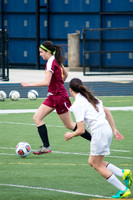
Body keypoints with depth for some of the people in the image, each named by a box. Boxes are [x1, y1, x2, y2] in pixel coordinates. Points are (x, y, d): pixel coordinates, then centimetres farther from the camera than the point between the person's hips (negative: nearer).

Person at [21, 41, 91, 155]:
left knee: (69, 125, 1)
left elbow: (46, 82, -28)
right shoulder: (56, 60, 8)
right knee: (37, 118, -1)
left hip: (60, 97, -10)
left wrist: (30, 84, -22)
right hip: (52, 96, 10)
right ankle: (46, 146, -4)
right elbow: (65, 74, 22)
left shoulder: (51, 63, -20)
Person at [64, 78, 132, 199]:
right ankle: (123, 173, 5)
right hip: (107, 129, 9)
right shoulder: (90, 98, 14)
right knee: (92, 162, 17)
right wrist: (114, 130, 25)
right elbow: (106, 111, 21)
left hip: (99, 133, -9)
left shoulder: (78, 105, -12)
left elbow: (81, 130, -15)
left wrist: (71, 135, 5)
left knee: (98, 166, 5)